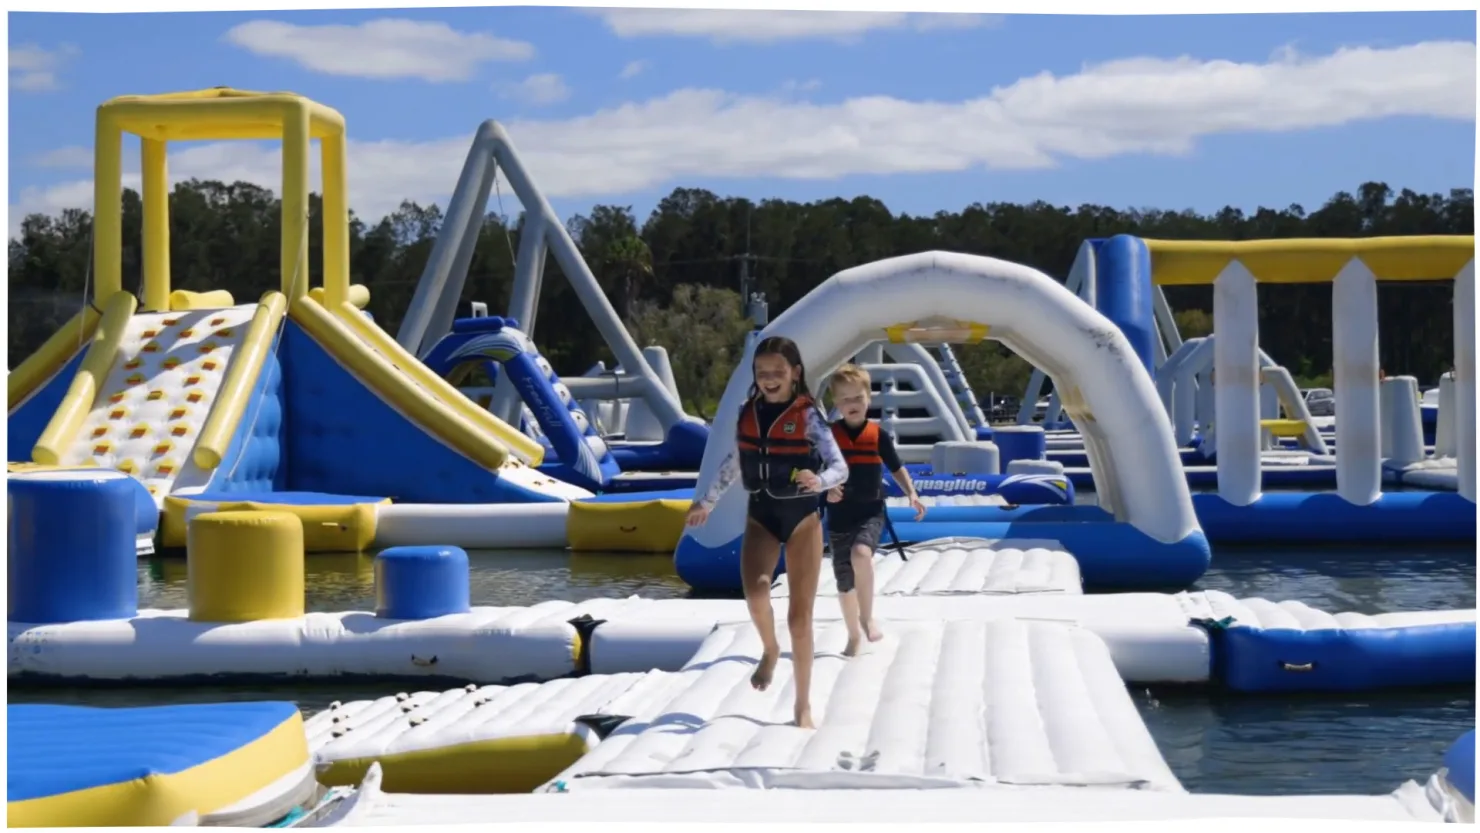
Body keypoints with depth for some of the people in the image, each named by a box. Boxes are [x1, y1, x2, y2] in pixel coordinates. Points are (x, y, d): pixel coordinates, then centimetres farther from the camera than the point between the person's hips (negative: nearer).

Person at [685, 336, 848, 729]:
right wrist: (706, 501, 25)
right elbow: (734, 463, 17)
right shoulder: (748, 413, 2)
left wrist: (819, 481, -35)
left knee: (800, 615, 0)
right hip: (760, 515, 3)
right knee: (755, 592, -25)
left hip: (802, 517, -3)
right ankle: (770, 648, 8)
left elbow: (840, 467, -13)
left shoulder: (809, 416, -10)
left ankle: (803, 706, 11)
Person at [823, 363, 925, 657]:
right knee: (844, 580, 8)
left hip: (872, 513, -2)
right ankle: (854, 635, 27)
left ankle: (867, 618, -14)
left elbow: (896, 468, 10)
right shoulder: (829, 436, -2)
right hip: (839, 516, 2)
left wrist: (911, 494, -2)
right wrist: (826, 488, -17)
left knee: (861, 553, -32)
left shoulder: (878, 435, -1)